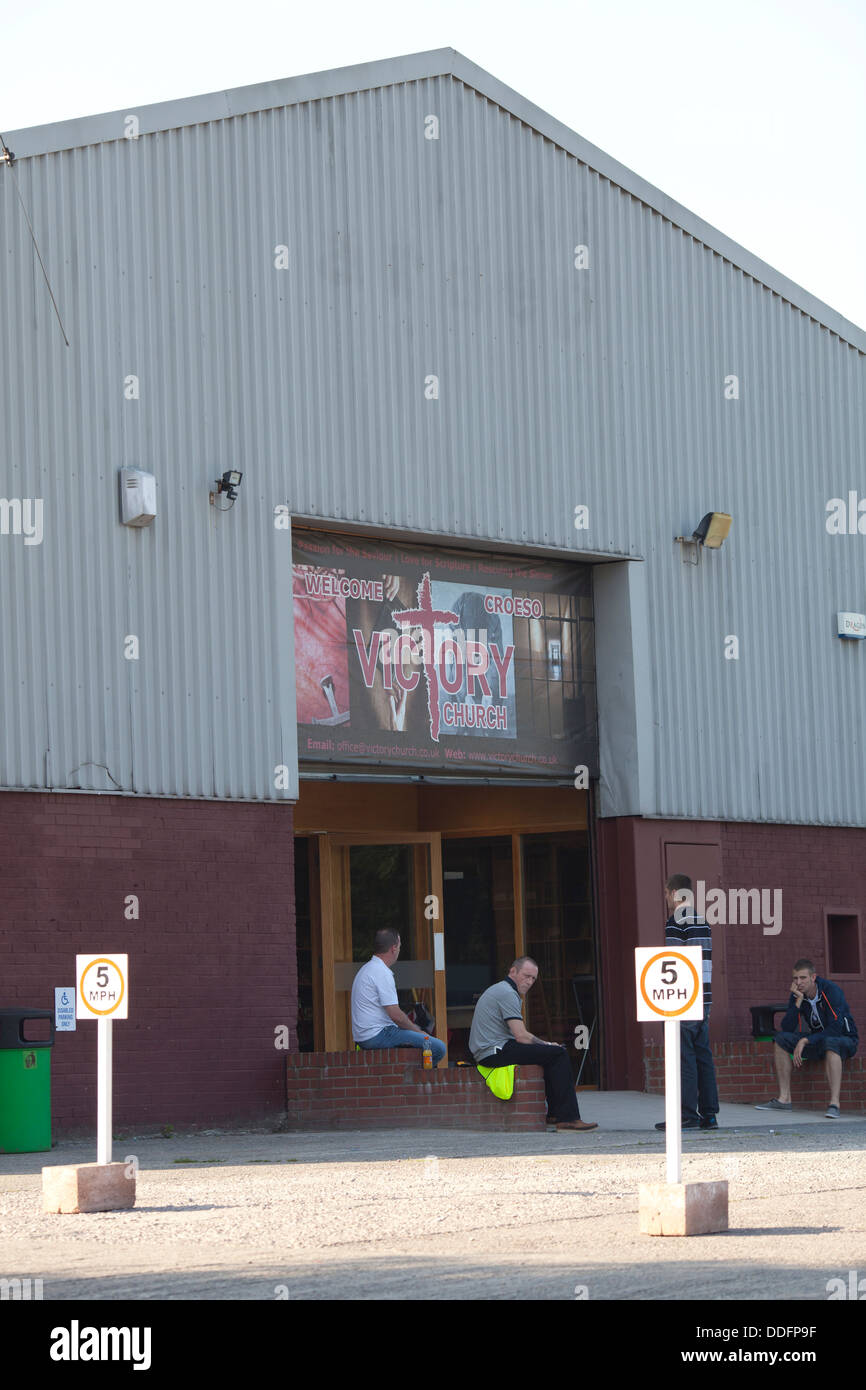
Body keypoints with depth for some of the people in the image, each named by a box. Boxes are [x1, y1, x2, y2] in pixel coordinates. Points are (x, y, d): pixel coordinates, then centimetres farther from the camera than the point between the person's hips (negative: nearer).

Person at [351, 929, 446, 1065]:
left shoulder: (367, 969, 18)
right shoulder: (382, 973, -15)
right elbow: (396, 1015, -18)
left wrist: (416, 1029, 18)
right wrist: (417, 1031, -2)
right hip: (378, 1036, -11)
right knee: (438, 1048, -16)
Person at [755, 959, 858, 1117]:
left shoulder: (831, 991, -22)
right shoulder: (797, 995, -4)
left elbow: (835, 1029, -30)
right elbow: (787, 1028, -12)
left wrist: (805, 1041, -30)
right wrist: (799, 1001, -22)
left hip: (845, 1040, -7)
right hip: (818, 1039, 7)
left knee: (830, 1042, -40)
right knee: (781, 1038, -9)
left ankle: (834, 1103, -45)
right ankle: (784, 1098, -9)